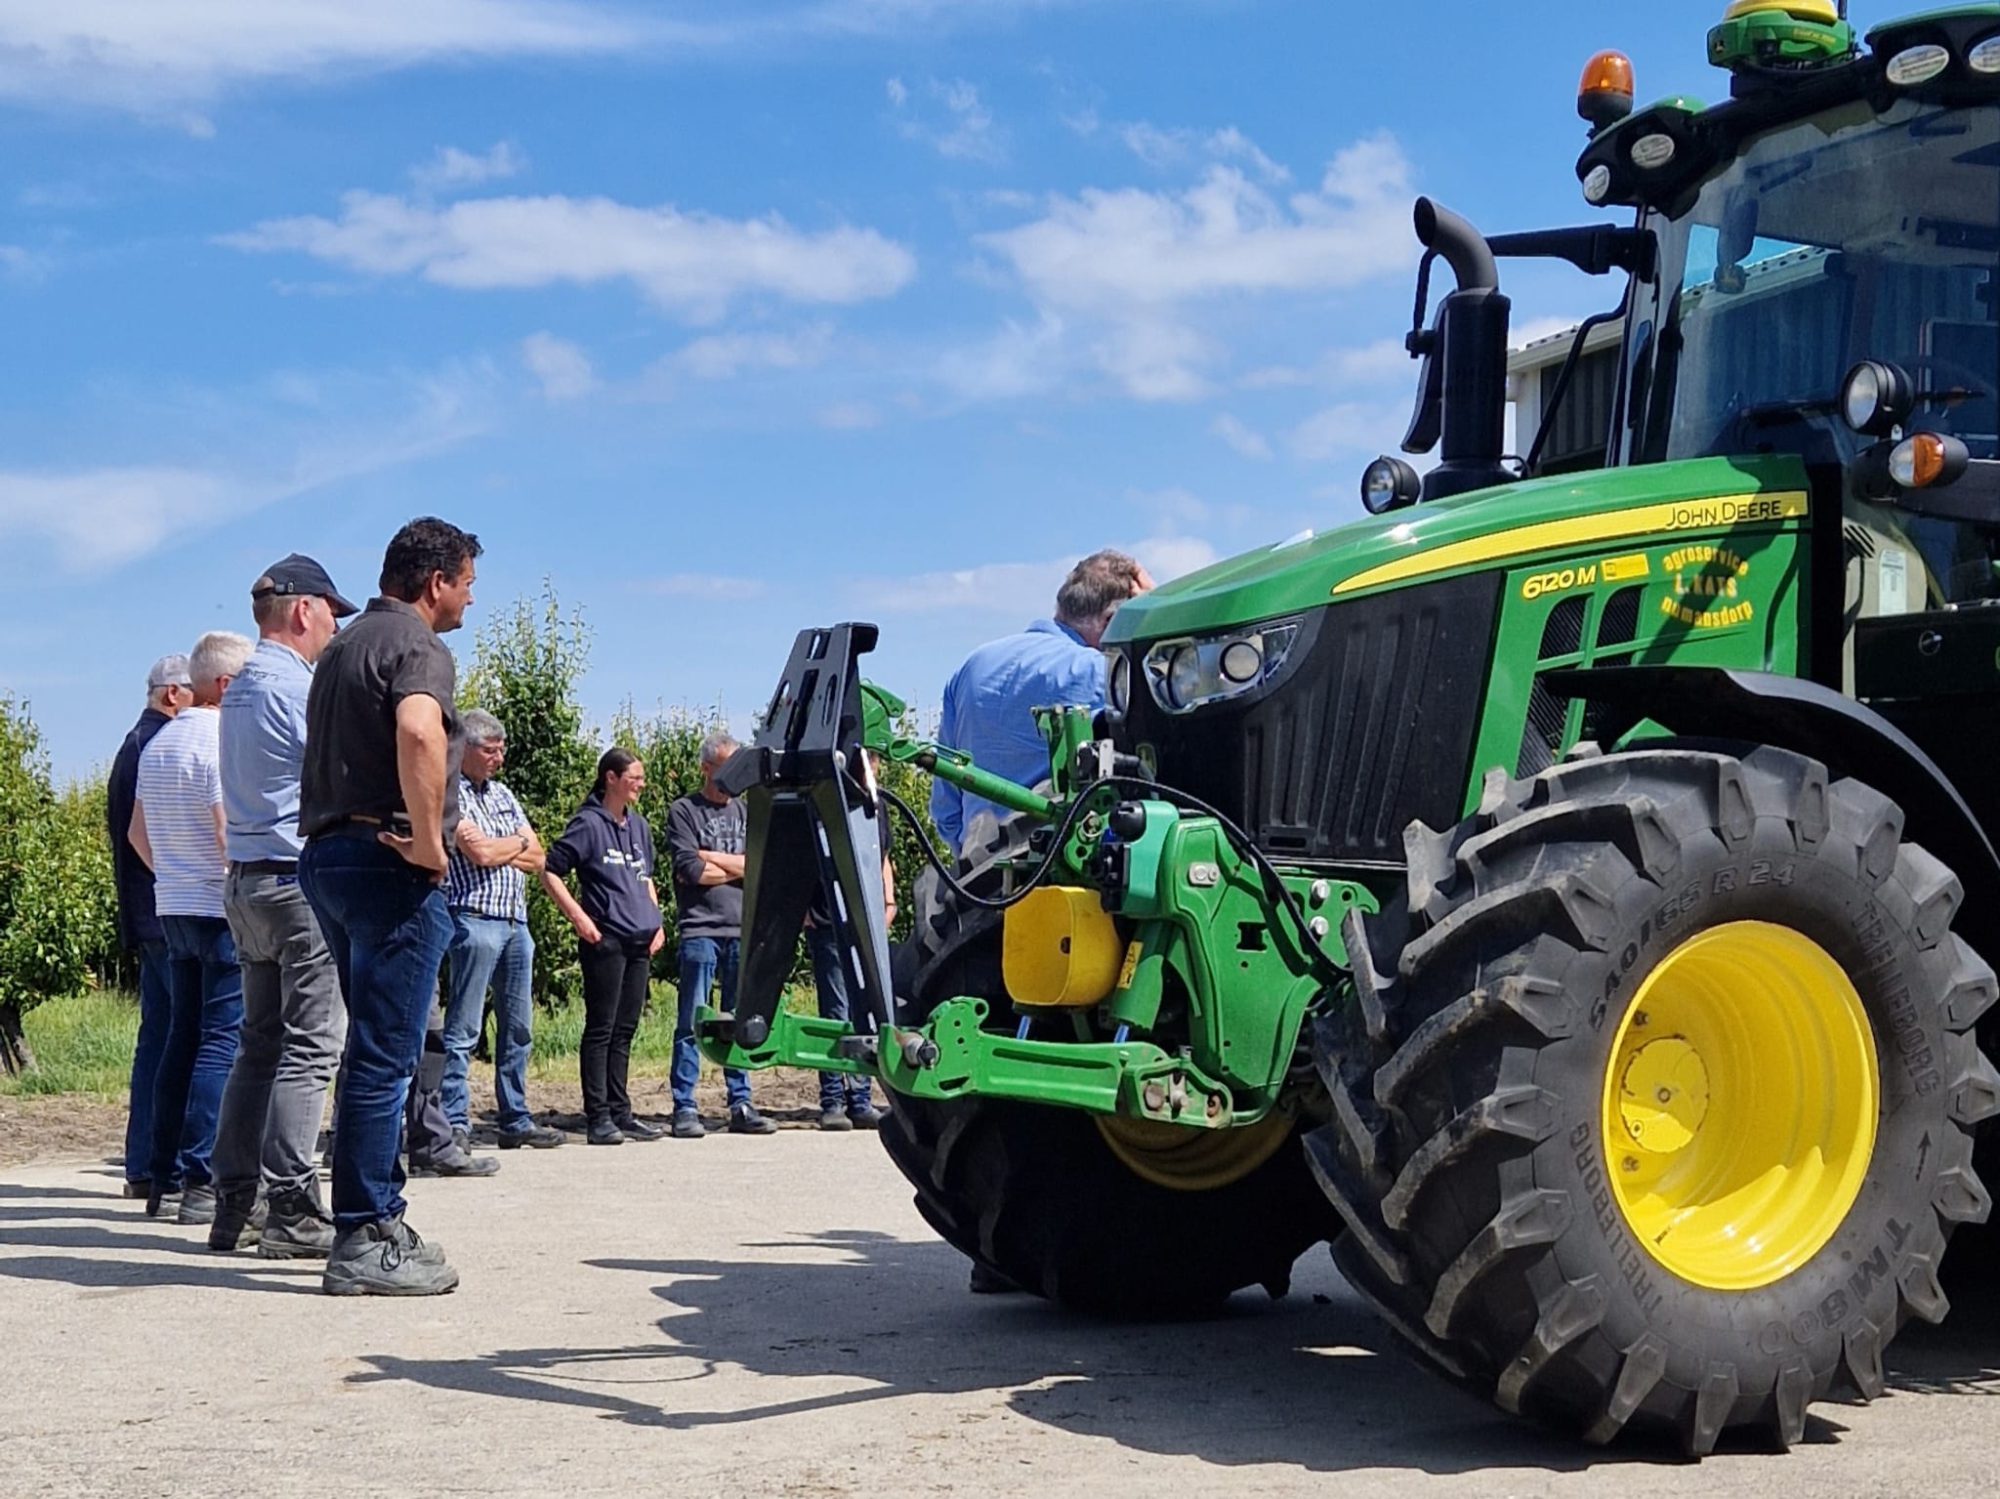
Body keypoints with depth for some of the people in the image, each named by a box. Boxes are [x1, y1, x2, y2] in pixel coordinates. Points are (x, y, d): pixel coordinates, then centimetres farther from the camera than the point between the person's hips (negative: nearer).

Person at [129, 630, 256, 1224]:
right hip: (223, 909, -9)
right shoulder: (219, 740, -13)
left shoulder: (157, 744, 15)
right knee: (223, 1040, -7)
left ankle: (164, 1178, 14)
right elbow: (230, 832, -20)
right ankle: (202, 1182, -10)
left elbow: (137, 832, 21)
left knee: (183, 1037, 12)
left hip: (174, 907, 9)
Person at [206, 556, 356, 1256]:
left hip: (246, 879, 9)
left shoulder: (239, 690, 17)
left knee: (261, 1042, 12)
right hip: (299, 878, -9)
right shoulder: (295, 686, -12)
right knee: (310, 1045, -8)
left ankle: (237, 1204, 13)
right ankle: (290, 1212, -9)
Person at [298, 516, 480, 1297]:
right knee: (383, 1058, -8)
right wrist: (429, 841, -22)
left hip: (327, 853, 10)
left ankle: (377, 1221, 19)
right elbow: (418, 733, -31)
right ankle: (363, 1244, -6)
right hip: (388, 863, -10)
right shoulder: (416, 646, -9)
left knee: (373, 1052, 15)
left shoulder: (343, 645, 21)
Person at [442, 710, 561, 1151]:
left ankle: (516, 1120, 15)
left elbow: (537, 859, 14)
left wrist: (497, 849, -3)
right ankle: (455, 1122, -6)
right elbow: (478, 853, -15)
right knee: (463, 1029, -8)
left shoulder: (504, 796, 19)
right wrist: (517, 842, 3)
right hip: (474, 920, -8)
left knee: (518, 1028, 10)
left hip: (516, 922, 8)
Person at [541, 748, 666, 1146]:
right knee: (601, 1030, -4)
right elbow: (550, 871, -9)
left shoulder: (639, 825, 16)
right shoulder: (589, 823, -6)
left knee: (625, 1031, 11)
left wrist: (656, 919, 15)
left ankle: (620, 1113, 16)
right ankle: (598, 1118, -2)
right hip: (605, 940, -7)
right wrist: (579, 917, -15)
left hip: (640, 942, 7)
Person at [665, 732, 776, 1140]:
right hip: (701, 930, -4)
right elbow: (690, 869, -9)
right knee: (692, 1022, -4)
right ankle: (685, 1109, -2)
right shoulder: (684, 811, 3)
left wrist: (712, 858, -4)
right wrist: (740, 869, 1)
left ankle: (741, 1105, 11)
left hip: (744, 930, 4)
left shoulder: (745, 811, 17)